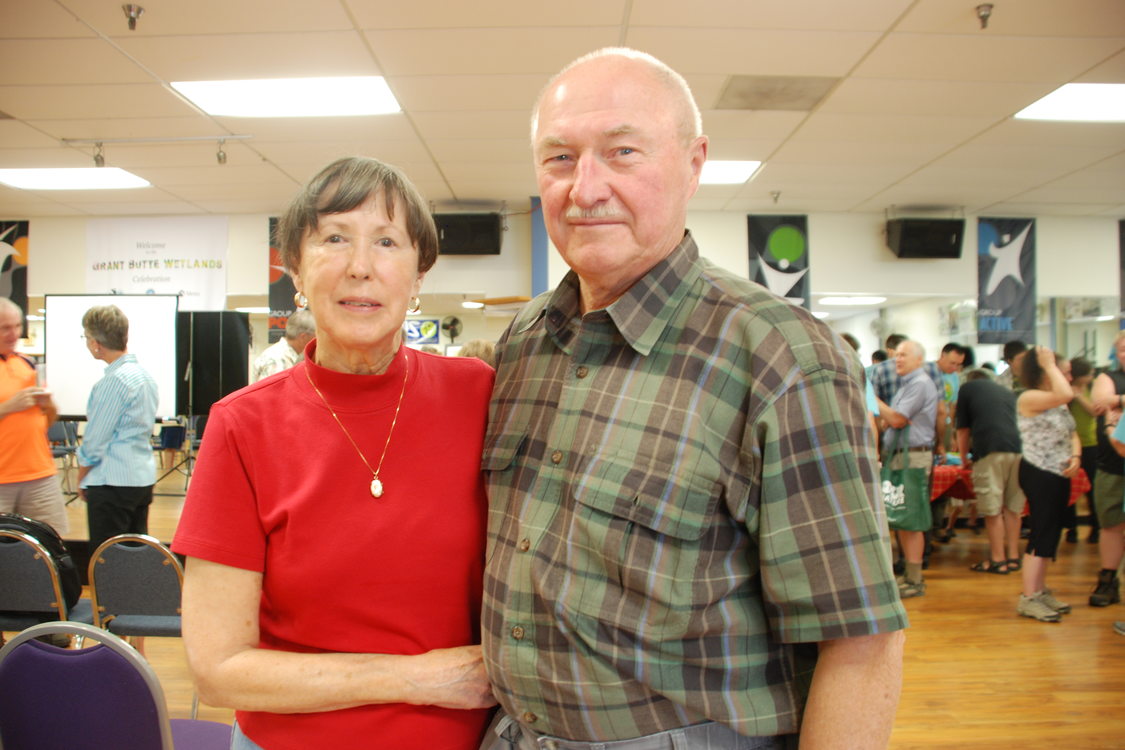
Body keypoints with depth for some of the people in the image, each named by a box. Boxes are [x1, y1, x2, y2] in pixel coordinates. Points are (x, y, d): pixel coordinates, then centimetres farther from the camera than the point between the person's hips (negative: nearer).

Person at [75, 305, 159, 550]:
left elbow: (94, 442, -13)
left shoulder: (114, 381, -16)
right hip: (144, 478, 9)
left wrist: (81, 480, 2)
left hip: (114, 482, -9)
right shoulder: (145, 374, 10)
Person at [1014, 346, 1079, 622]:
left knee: (1051, 535, 13)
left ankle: (1040, 591, 23)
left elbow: (1071, 433, 17)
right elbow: (1066, 394, -30)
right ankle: (1028, 599, -4)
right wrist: (1050, 366, -17)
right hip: (1038, 474, -9)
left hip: (1060, 475, 9)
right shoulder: (1029, 398, -14)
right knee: (1042, 534, -9)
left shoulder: (1058, 402, 13)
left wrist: (1076, 456, -3)